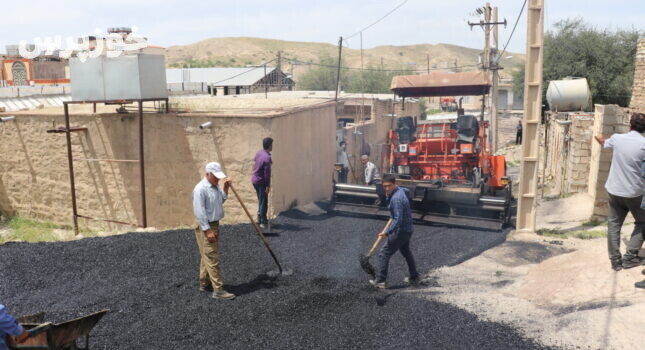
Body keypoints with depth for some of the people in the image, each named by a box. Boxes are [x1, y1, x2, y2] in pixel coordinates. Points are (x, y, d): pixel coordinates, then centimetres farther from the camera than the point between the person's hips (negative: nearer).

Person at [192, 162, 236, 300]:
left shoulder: (215, 186, 8)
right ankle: (218, 290, -5)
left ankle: (204, 284, 28)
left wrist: (226, 188, 8)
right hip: (205, 228, -9)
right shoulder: (200, 189, -20)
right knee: (212, 259, -7)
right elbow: (199, 212, -22)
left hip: (215, 225, 9)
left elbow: (221, 200, 25)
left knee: (207, 257, 17)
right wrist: (207, 230, -23)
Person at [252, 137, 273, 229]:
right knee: (264, 202, 2)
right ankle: (263, 222, 8)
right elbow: (267, 173, -23)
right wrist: (268, 186, -18)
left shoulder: (259, 152, 1)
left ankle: (260, 218, 30)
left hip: (254, 179, 8)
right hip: (261, 182, -8)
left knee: (261, 201, 20)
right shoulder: (267, 158, -24)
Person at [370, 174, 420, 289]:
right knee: (406, 252, 27)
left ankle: (380, 281, 1)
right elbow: (407, 190, 30)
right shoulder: (401, 190, 3)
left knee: (384, 253, -3)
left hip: (401, 231, -10)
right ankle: (414, 277, 39)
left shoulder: (396, 199, -26)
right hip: (408, 229, 10)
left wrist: (387, 232, -34)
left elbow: (398, 219, -31)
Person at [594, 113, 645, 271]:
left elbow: (604, 143, 22)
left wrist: (599, 138, 44)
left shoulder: (617, 138, -3)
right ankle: (630, 256, 10)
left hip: (615, 191, 3)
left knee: (614, 224, 11)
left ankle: (615, 260, 11)